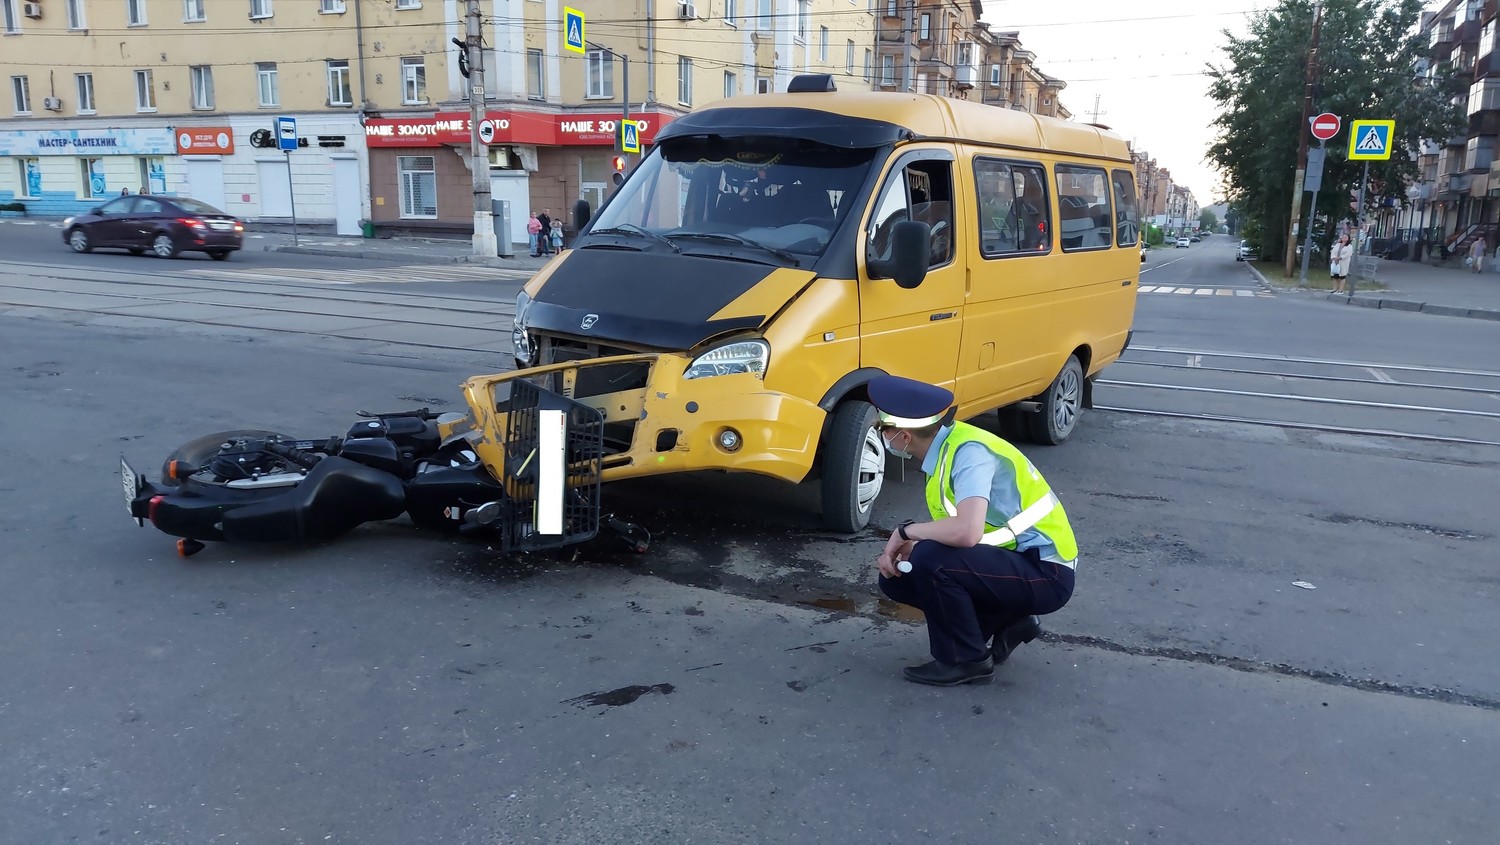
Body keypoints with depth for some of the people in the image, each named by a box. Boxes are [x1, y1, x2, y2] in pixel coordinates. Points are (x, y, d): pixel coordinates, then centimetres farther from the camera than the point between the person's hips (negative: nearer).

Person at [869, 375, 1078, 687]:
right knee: (897, 577, 4)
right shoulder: (944, 447, 3)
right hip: (1013, 560, 9)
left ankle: (966, 660, -5)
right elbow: (946, 531, 11)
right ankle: (1008, 622, 12)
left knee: (930, 561, -29)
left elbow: (966, 532, -40)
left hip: (1045, 572, -9)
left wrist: (904, 531, -22)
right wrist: (898, 551, -8)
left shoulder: (968, 451, -25)